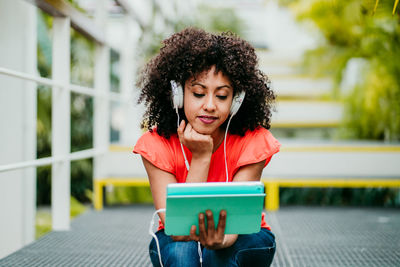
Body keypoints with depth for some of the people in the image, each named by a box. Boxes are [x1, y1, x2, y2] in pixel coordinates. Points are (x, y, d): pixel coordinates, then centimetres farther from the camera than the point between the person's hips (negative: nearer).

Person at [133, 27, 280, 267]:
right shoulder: (157, 144, -19)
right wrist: (201, 157, -30)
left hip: (241, 240, 0)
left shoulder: (253, 141, -19)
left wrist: (219, 240, -51)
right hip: (177, 242, 0)